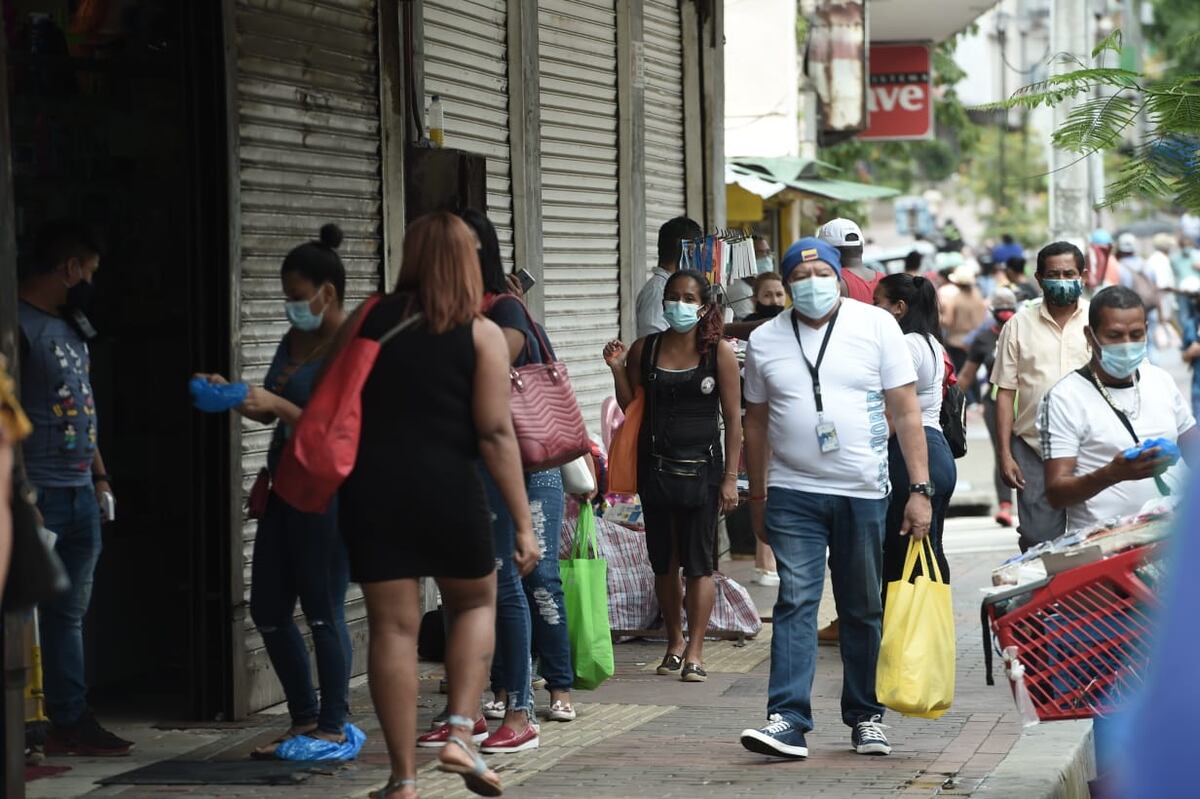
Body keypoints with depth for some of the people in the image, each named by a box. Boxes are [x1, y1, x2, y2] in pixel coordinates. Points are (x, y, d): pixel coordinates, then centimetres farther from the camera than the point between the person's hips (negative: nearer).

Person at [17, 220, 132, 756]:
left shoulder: (71, 327, 17)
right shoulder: (20, 324, -12)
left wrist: (100, 475, 18)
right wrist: (23, 496, -21)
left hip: (80, 493, 9)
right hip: (40, 493, -9)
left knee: (69, 614, 11)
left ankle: (70, 722, 14)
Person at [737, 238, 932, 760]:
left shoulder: (876, 326, 1)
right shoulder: (765, 341, 7)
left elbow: (906, 412, 0)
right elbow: (756, 423, 14)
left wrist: (920, 489, -6)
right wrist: (757, 498, 13)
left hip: (864, 494, 0)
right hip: (794, 495, 0)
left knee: (864, 610, 8)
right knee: (795, 604, -9)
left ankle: (865, 717, 19)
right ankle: (787, 721, -13)